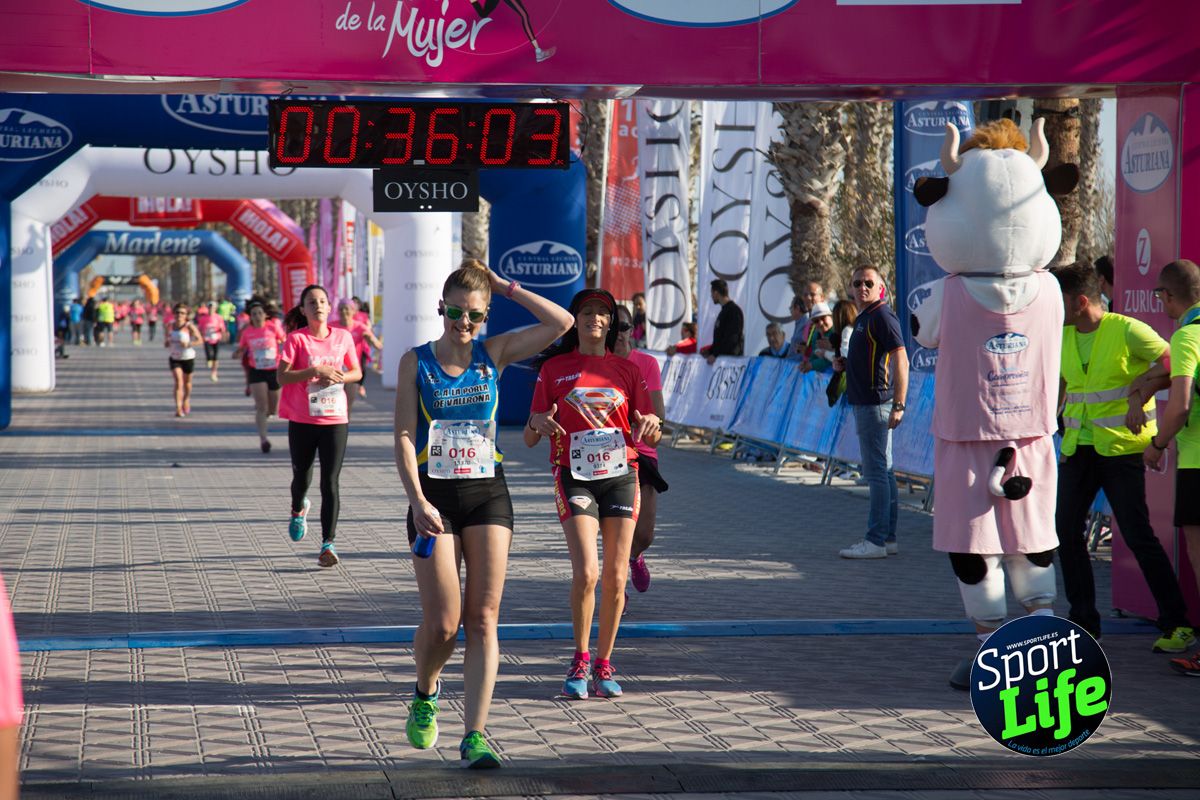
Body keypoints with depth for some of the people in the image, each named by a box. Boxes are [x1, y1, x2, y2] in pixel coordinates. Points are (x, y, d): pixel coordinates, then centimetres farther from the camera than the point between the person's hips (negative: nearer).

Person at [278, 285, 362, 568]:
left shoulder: (343, 337, 4)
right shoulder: (296, 339, -4)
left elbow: (357, 372, 12)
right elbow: (282, 377, -11)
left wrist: (338, 377, -9)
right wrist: (315, 370, -21)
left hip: (335, 419, 1)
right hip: (302, 420, 0)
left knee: (330, 482, -7)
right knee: (302, 476, 16)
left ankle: (328, 543, -6)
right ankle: (298, 509, 50)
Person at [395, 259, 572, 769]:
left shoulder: (494, 354, 5)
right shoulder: (416, 362, 0)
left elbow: (561, 323, -2)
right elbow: (404, 437, -5)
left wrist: (506, 287, 0)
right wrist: (417, 500, -17)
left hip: (487, 494, 2)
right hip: (434, 497, -2)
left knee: (483, 619, -5)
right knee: (442, 623, -5)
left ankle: (474, 736, -5)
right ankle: (425, 696, 27)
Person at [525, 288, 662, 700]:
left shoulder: (627, 370, 9)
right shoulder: (554, 369, 4)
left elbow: (651, 436, 10)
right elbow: (530, 438, 3)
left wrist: (650, 426, -13)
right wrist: (537, 424, -20)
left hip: (621, 476, 2)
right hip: (575, 477, -2)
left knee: (615, 577, 0)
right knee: (585, 572, -16)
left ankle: (603, 665, 13)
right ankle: (579, 661, 3)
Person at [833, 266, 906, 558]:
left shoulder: (882, 316, -12)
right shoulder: (863, 318, 19)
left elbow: (901, 361, -19)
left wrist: (898, 405, -25)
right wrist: (844, 364, 11)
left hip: (875, 403, -11)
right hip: (864, 403, 11)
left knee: (876, 471, -10)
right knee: (882, 471, 12)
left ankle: (876, 541, -10)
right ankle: (888, 537, 16)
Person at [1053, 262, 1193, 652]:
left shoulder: (1127, 331, -12)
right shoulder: (1062, 337, 8)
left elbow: (1174, 366, -12)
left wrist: (1141, 392, -21)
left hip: (1121, 448, -7)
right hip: (1078, 447, 7)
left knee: (1138, 535, -8)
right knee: (1066, 531, 4)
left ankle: (1176, 623, 1)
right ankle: (1083, 621, 16)